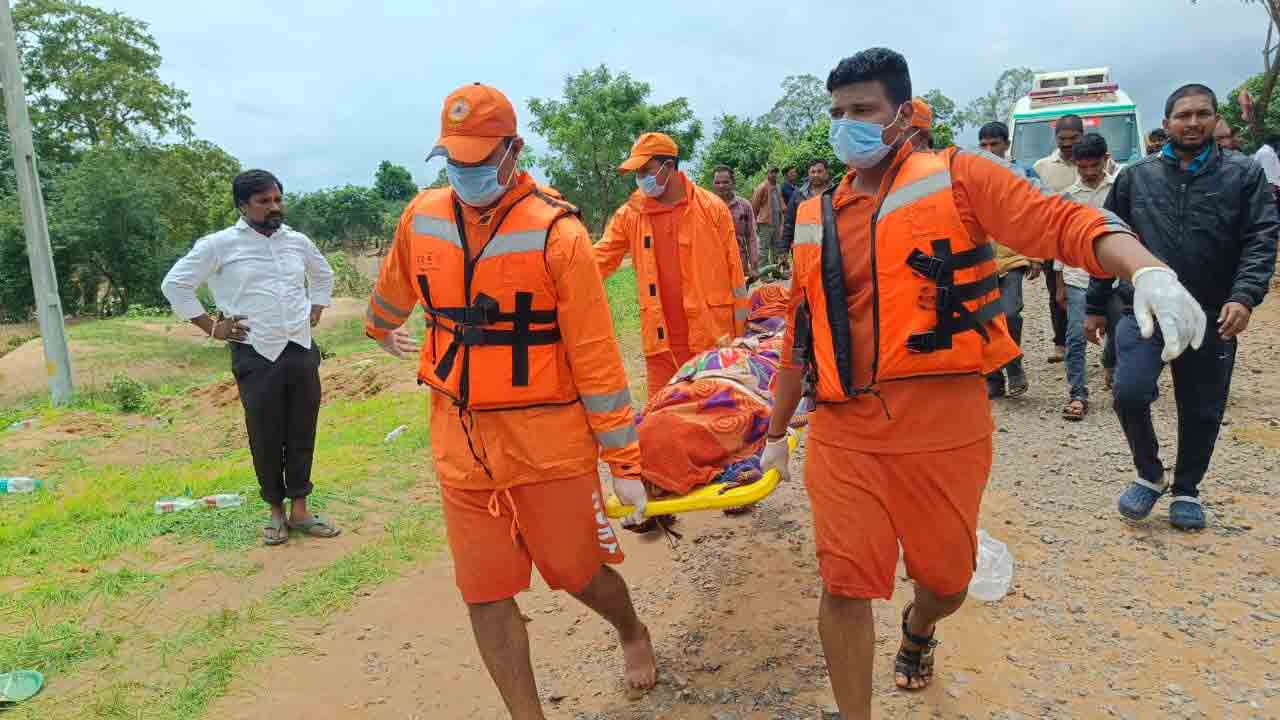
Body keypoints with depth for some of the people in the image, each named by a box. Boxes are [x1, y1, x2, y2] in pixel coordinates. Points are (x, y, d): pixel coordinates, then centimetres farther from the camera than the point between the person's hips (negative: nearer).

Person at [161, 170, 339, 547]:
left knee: (302, 435, 9)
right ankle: (276, 511, 21)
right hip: (257, 357, -4)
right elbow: (175, 284, 0)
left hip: (302, 352, 4)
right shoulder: (219, 245, -5)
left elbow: (324, 275, 27)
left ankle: (299, 510, 20)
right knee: (266, 439, 5)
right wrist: (211, 327, -3)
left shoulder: (298, 241, 8)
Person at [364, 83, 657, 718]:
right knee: (485, 593, 8)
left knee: (577, 571, 9)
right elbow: (394, 290, 24)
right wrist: (381, 331, 42)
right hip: (460, 439, 4)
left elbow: (594, 351, -13)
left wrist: (624, 460, -11)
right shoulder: (422, 219, 1)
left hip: (549, 436, -4)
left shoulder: (555, 231, -14)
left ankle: (632, 632, 44)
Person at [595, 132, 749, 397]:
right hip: (660, 341, 2)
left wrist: (739, 334, 1)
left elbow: (733, 272, 0)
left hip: (711, 337, -2)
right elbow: (599, 261, 1)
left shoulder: (711, 208, -2)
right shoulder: (630, 214, 4)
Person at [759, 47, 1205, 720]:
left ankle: (916, 631, 52)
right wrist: (777, 431, 19)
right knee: (846, 583, -1)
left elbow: (1062, 222, -14)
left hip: (945, 426, -1)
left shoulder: (958, 177, -1)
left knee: (946, 577, 15)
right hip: (844, 431, 2)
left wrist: (1149, 271, -34)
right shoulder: (815, 218, 9)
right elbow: (801, 334, 15)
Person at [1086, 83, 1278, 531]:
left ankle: (1187, 491, 30)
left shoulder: (1244, 174, 3)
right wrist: (1095, 306, 9)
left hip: (1213, 317, 0)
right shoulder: (1136, 177, 6)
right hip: (1145, 310, 0)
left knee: (1202, 411, 8)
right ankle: (1149, 474, 8)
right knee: (1130, 392, -18)